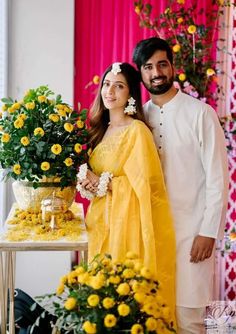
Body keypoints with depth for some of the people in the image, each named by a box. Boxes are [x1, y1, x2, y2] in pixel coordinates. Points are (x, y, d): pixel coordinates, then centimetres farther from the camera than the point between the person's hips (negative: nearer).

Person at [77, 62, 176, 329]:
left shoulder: (137, 130, -12)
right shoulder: (102, 129, 12)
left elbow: (144, 183, -17)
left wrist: (101, 183, -13)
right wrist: (88, 180, -1)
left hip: (129, 223, -7)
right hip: (103, 221, 7)